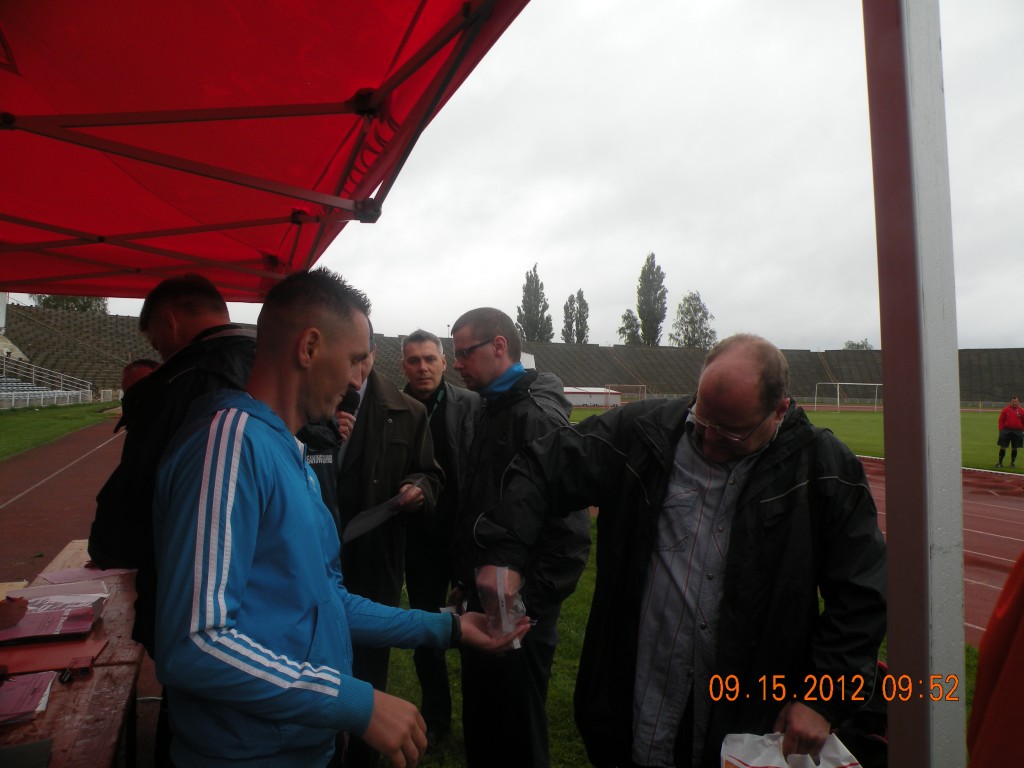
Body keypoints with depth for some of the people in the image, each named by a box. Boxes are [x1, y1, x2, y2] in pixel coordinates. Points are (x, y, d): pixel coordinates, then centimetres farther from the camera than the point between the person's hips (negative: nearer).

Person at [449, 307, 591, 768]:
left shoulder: (539, 416, -19)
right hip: (485, 602, 9)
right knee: (480, 729, 22)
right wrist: (467, 583, 15)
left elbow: (569, 531, -23)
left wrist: (525, 606, -19)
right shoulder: (493, 410, 10)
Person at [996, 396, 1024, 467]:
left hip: (1017, 432, 1)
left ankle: (1013, 462, 18)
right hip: (1006, 431, -1)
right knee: (1003, 447, -1)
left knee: (1014, 448, 7)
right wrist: (1001, 430, -4)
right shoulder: (1005, 410, 1)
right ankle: (1000, 462, 4)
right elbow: (1001, 421, 2)